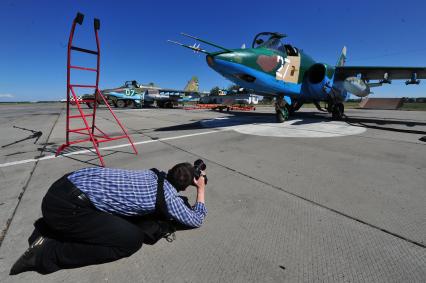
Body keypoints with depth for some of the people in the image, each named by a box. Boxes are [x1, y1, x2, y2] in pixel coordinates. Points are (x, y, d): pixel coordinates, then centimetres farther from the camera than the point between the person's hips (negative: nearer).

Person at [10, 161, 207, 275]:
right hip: (67, 206, -9)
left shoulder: (154, 174, 12)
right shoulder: (169, 196, -6)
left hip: (64, 185, 9)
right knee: (133, 240, -7)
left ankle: (49, 226, 22)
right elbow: (196, 220, 9)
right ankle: (47, 252, 1)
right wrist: (201, 190, 19)